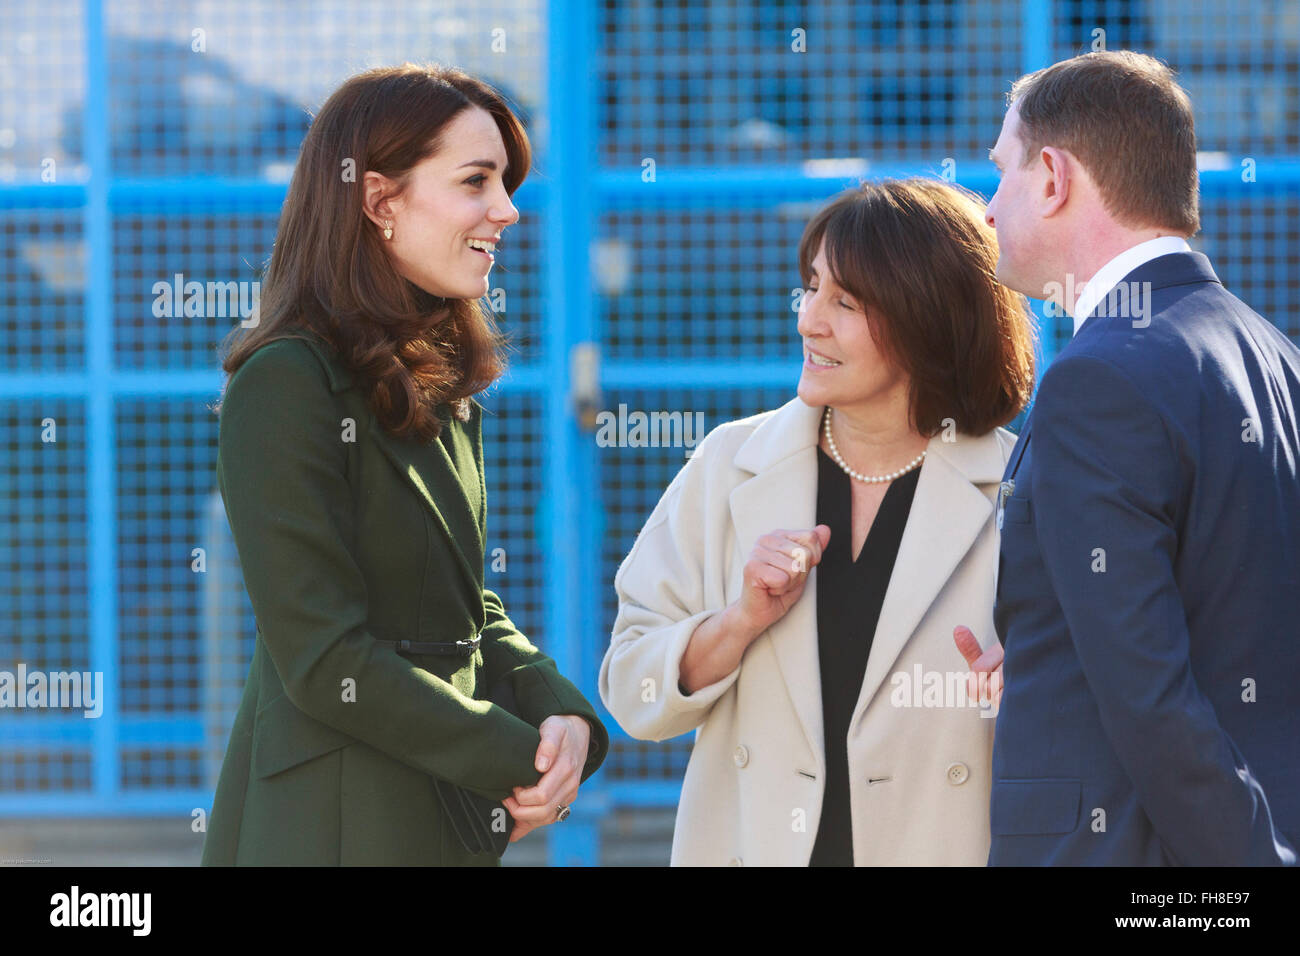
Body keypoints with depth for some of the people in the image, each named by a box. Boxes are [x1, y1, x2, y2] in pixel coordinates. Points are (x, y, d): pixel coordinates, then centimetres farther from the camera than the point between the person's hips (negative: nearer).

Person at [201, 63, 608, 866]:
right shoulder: (288, 385, -16)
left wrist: (561, 713, -6)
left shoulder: (442, 387, 12)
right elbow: (326, 662, -19)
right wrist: (518, 758, -15)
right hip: (338, 823, -8)